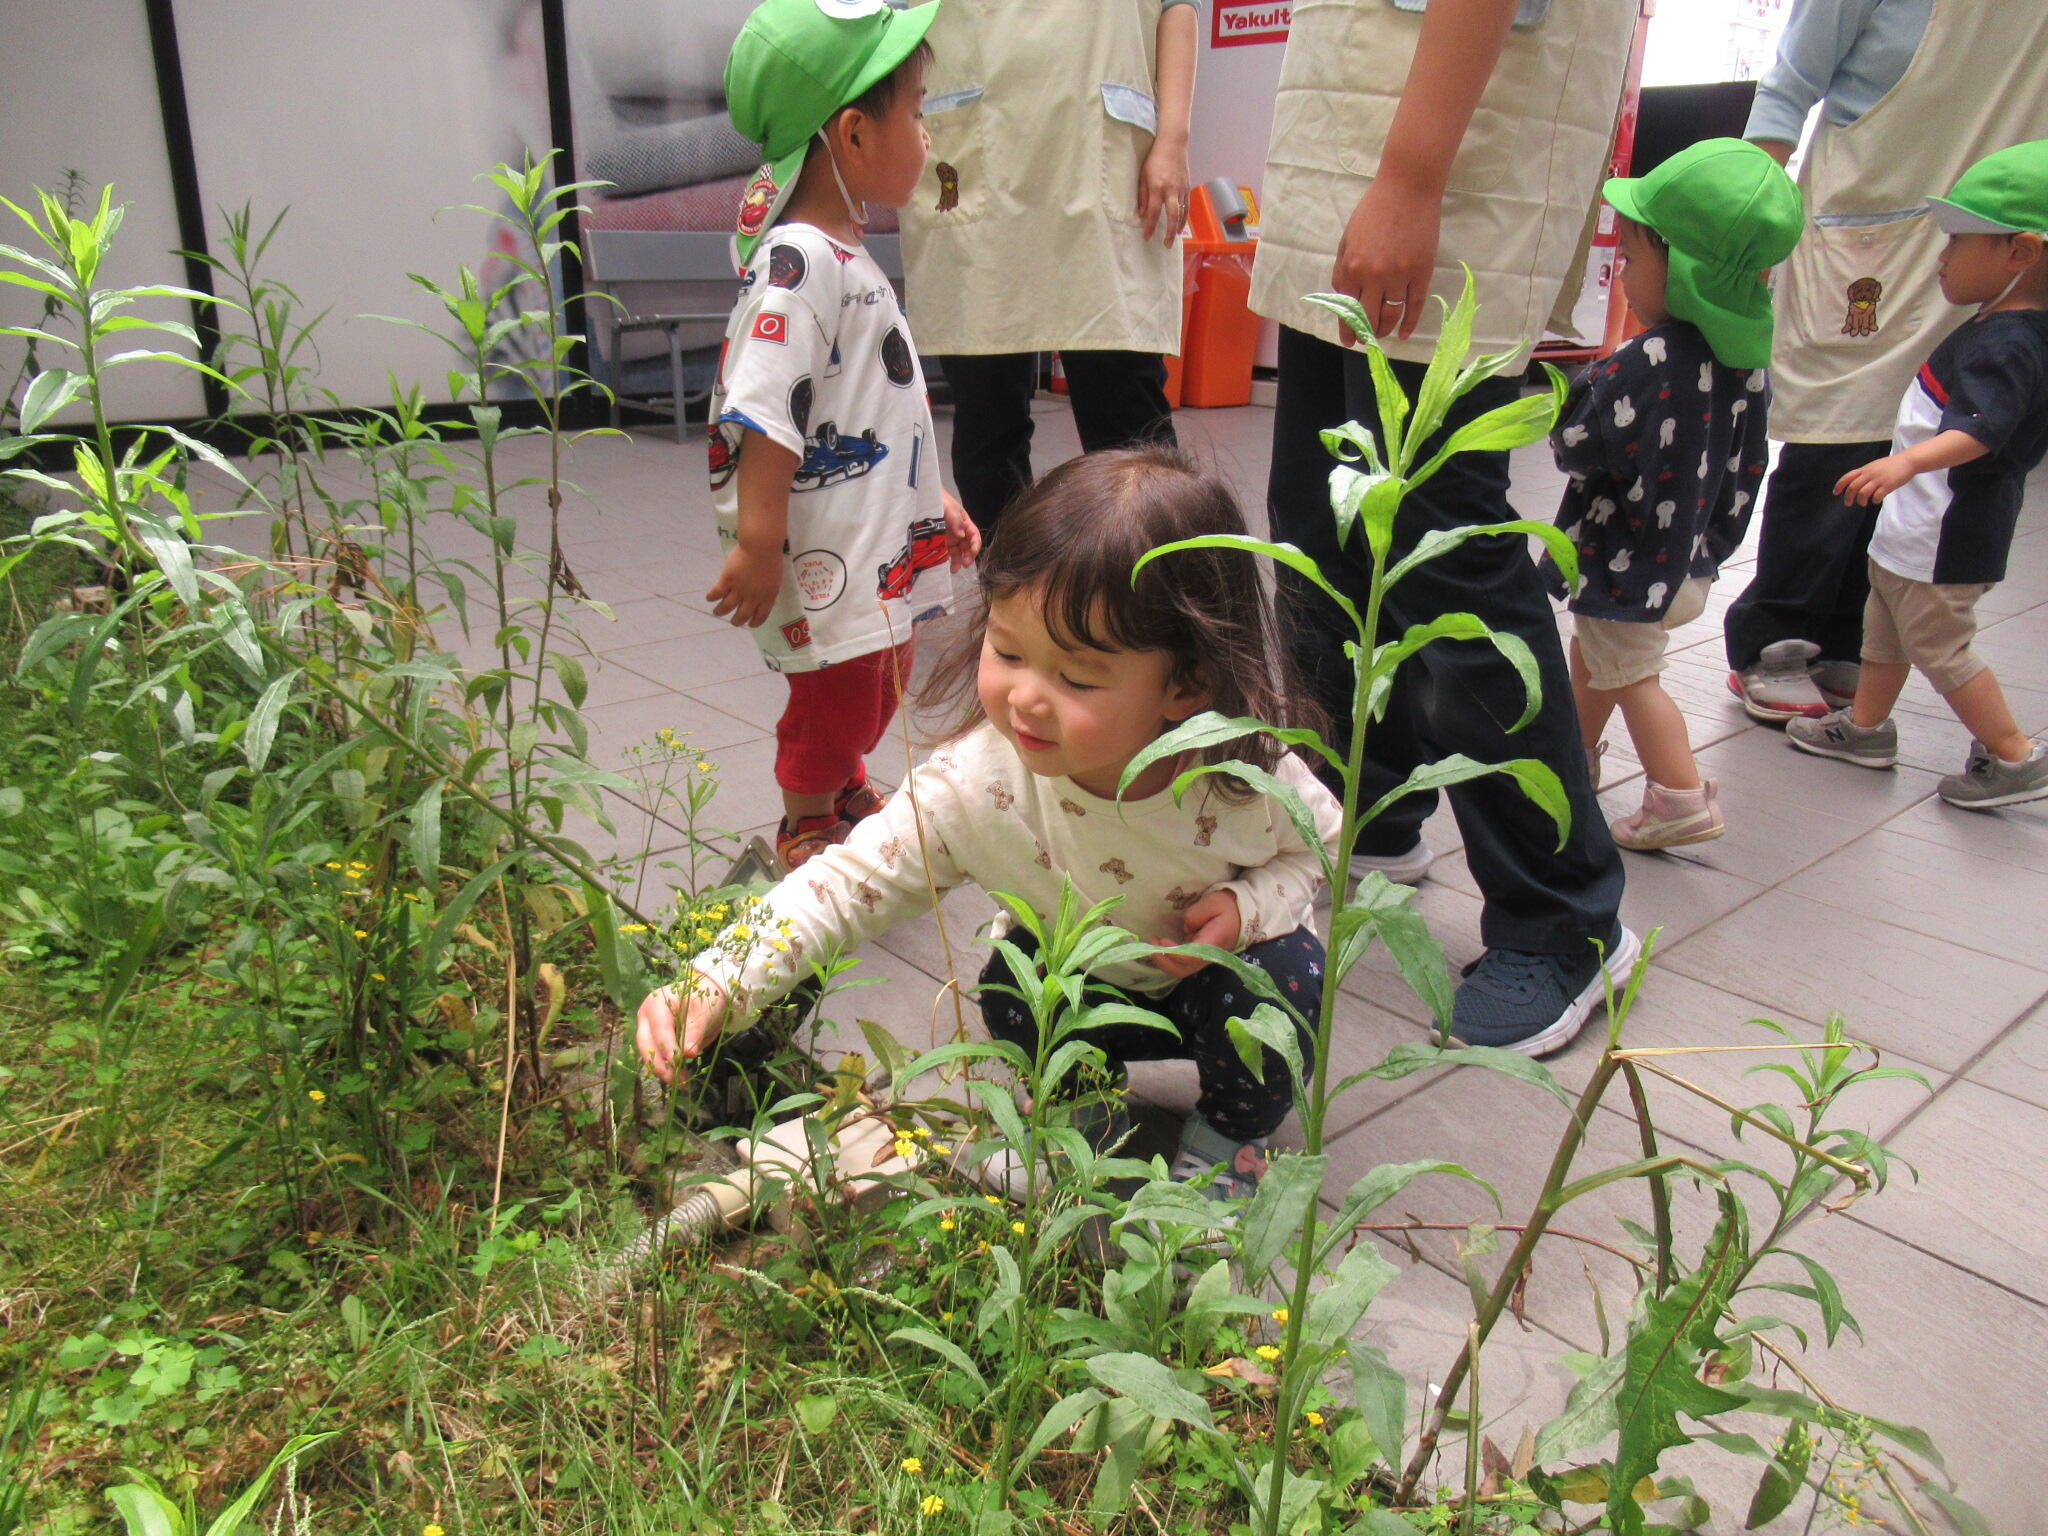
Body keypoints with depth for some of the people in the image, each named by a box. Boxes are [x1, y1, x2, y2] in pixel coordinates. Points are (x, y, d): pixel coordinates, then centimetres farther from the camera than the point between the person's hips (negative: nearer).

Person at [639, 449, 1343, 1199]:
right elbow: (850, 882, -29)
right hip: (1083, 976, 0)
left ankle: (1232, 1129, 4)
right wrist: (715, 983, -43)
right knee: (1011, 992, -26)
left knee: (1284, 968, -27)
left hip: (1215, 969, 0)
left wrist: (1248, 904, -31)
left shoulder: (1247, 772, -32)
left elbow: (1322, 842, -9)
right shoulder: (975, 783, -33)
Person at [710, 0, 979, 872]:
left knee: (875, 686, 21)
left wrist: (933, 502, 22)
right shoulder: (796, 260, -20)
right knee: (835, 694, 5)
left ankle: (845, 794, 46)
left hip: (880, 550, 10)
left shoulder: (847, 257, 14)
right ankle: (807, 827, 30)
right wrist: (758, 545, -25)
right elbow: (761, 411, -25)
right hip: (821, 562, -10)